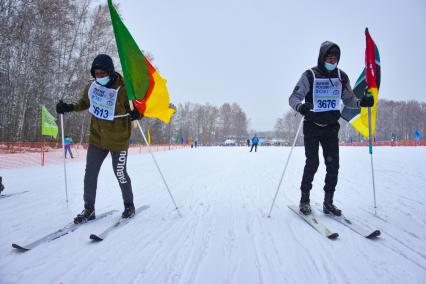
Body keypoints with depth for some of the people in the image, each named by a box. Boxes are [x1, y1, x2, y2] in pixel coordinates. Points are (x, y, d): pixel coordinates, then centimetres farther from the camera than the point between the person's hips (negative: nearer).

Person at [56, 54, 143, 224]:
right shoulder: (91, 87, -2)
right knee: (90, 173, 5)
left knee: (120, 174, 5)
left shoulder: (123, 89, -18)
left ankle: (129, 205, 27)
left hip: (118, 140, -5)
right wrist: (69, 107, 2)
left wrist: (137, 114, -33)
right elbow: (84, 103, 17)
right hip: (97, 138, 5)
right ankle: (89, 209, 18)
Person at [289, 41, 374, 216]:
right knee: (312, 163, -7)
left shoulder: (341, 77, 5)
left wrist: (361, 102, -9)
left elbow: (348, 99, 13)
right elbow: (294, 97, -12)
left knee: (333, 164, -1)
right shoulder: (310, 75, -7)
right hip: (312, 126, -4)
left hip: (331, 127, 4)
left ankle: (328, 202, 11)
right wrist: (300, 106, -35)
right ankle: (305, 199, 8)